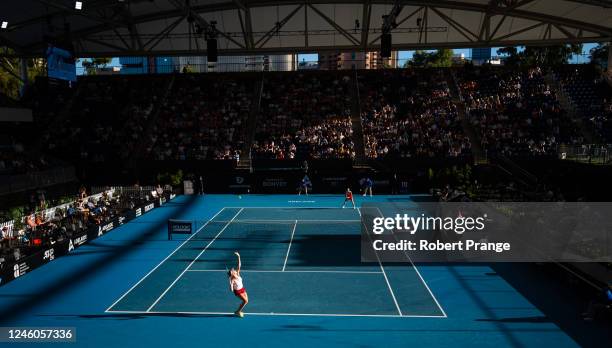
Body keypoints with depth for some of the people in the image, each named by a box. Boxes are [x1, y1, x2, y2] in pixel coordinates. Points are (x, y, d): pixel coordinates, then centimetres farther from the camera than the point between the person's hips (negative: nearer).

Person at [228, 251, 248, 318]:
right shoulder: (232, 280, -30)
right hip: (237, 291, -7)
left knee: (246, 300, 11)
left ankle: (238, 311, 28)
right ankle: (237, 312, 7)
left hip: (242, 289, 7)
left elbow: (239, 265, -21)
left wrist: (238, 256, -31)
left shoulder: (237, 274, -16)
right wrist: (231, 285, -51)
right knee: (245, 301, -10)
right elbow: (231, 290, -32)